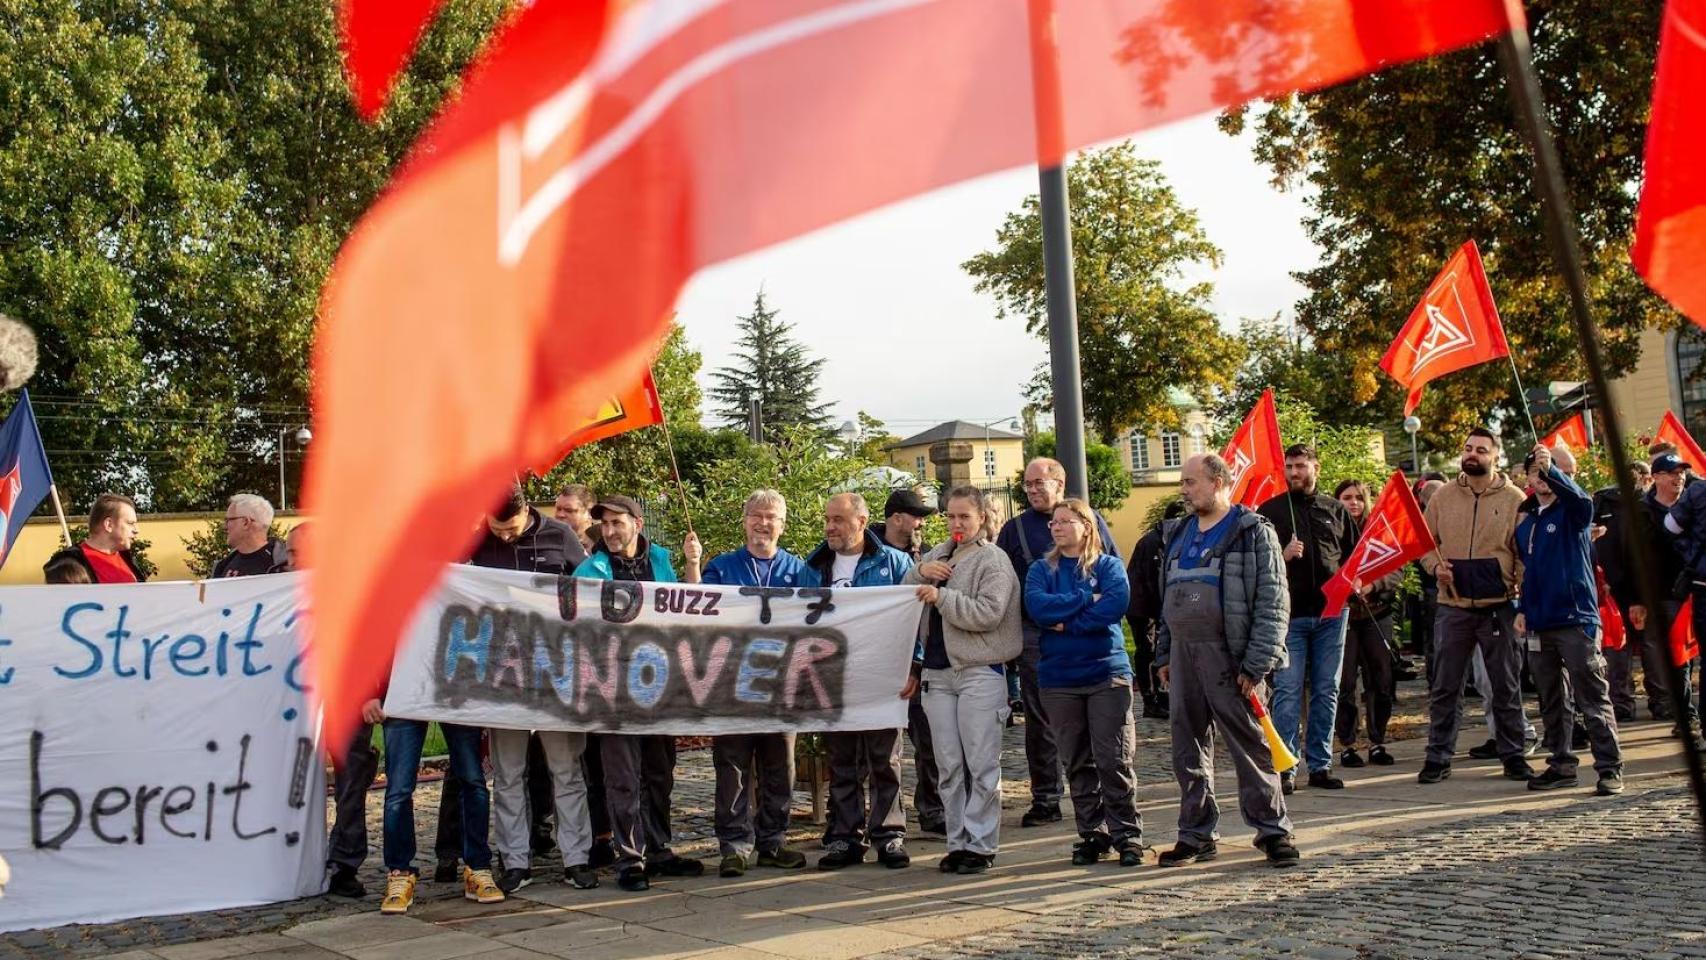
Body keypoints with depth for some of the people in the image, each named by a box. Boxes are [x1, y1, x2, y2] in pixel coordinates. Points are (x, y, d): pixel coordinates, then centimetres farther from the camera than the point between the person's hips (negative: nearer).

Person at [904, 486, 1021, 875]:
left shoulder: (993, 559, -2)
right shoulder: (937, 556, 17)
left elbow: (989, 612, -15)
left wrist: (942, 597, -19)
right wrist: (920, 571, -2)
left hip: (979, 672, -6)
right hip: (937, 673, 6)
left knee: (981, 765, -3)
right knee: (949, 765, 7)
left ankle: (980, 845, 2)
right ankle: (957, 842, 14)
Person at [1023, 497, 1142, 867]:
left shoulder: (1108, 566, 5)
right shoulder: (1041, 570, 10)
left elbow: (1118, 602, -14)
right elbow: (1037, 606, -9)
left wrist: (1067, 622, -12)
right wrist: (1086, 600, -11)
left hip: (1107, 673, -2)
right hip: (1059, 679, 3)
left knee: (1114, 760, -5)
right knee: (1078, 764, 7)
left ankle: (1127, 836, 4)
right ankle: (1093, 836, 16)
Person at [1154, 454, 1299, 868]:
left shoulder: (1253, 532, -4)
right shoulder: (1179, 535, 18)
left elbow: (1273, 603, -9)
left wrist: (1256, 664, -15)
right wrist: (1165, 655, 15)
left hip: (1228, 658, -6)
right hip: (1183, 658, 7)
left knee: (1250, 745, -3)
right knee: (1189, 751, 9)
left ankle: (1272, 830, 9)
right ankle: (1197, 835, 17)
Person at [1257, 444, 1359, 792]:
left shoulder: (1335, 510, 13)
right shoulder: (1270, 511, 4)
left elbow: (1354, 555, 21)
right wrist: (1283, 556, -15)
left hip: (1331, 612, 3)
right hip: (1290, 615, -3)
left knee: (1327, 692, 8)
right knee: (1288, 692, -5)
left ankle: (1320, 765, 16)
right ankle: (1283, 767, -1)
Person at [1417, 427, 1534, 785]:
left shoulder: (1514, 499, 0)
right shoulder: (1443, 496, 6)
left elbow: (1525, 554, -1)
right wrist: (1434, 566, -7)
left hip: (1499, 605, -2)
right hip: (1453, 607, 2)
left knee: (1505, 686, 8)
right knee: (1445, 687, 6)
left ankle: (1512, 755, 18)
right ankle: (1438, 757, 13)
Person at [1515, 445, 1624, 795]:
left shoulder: (1571, 512, -1)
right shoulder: (1525, 524, 16)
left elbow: (1582, 500, -25)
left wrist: (1552, 469, -40)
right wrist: (1522, 609, 12)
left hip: (1576, 619, -6)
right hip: (1540, 625, 6)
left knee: (1593, 698, -5)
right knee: (1552, 702, 11)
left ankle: (1610, 768, -2)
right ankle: (1561, 765, 20)